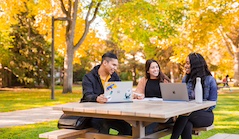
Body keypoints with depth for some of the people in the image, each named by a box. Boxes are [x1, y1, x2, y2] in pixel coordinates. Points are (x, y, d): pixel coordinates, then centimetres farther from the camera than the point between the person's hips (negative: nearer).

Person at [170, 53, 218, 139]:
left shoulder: (210, 80, -3)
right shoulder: (185, 79, 11)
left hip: (205, 115, -3)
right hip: (188, 113, 3)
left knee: (184, 115, -35)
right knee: (186, 125, -35)